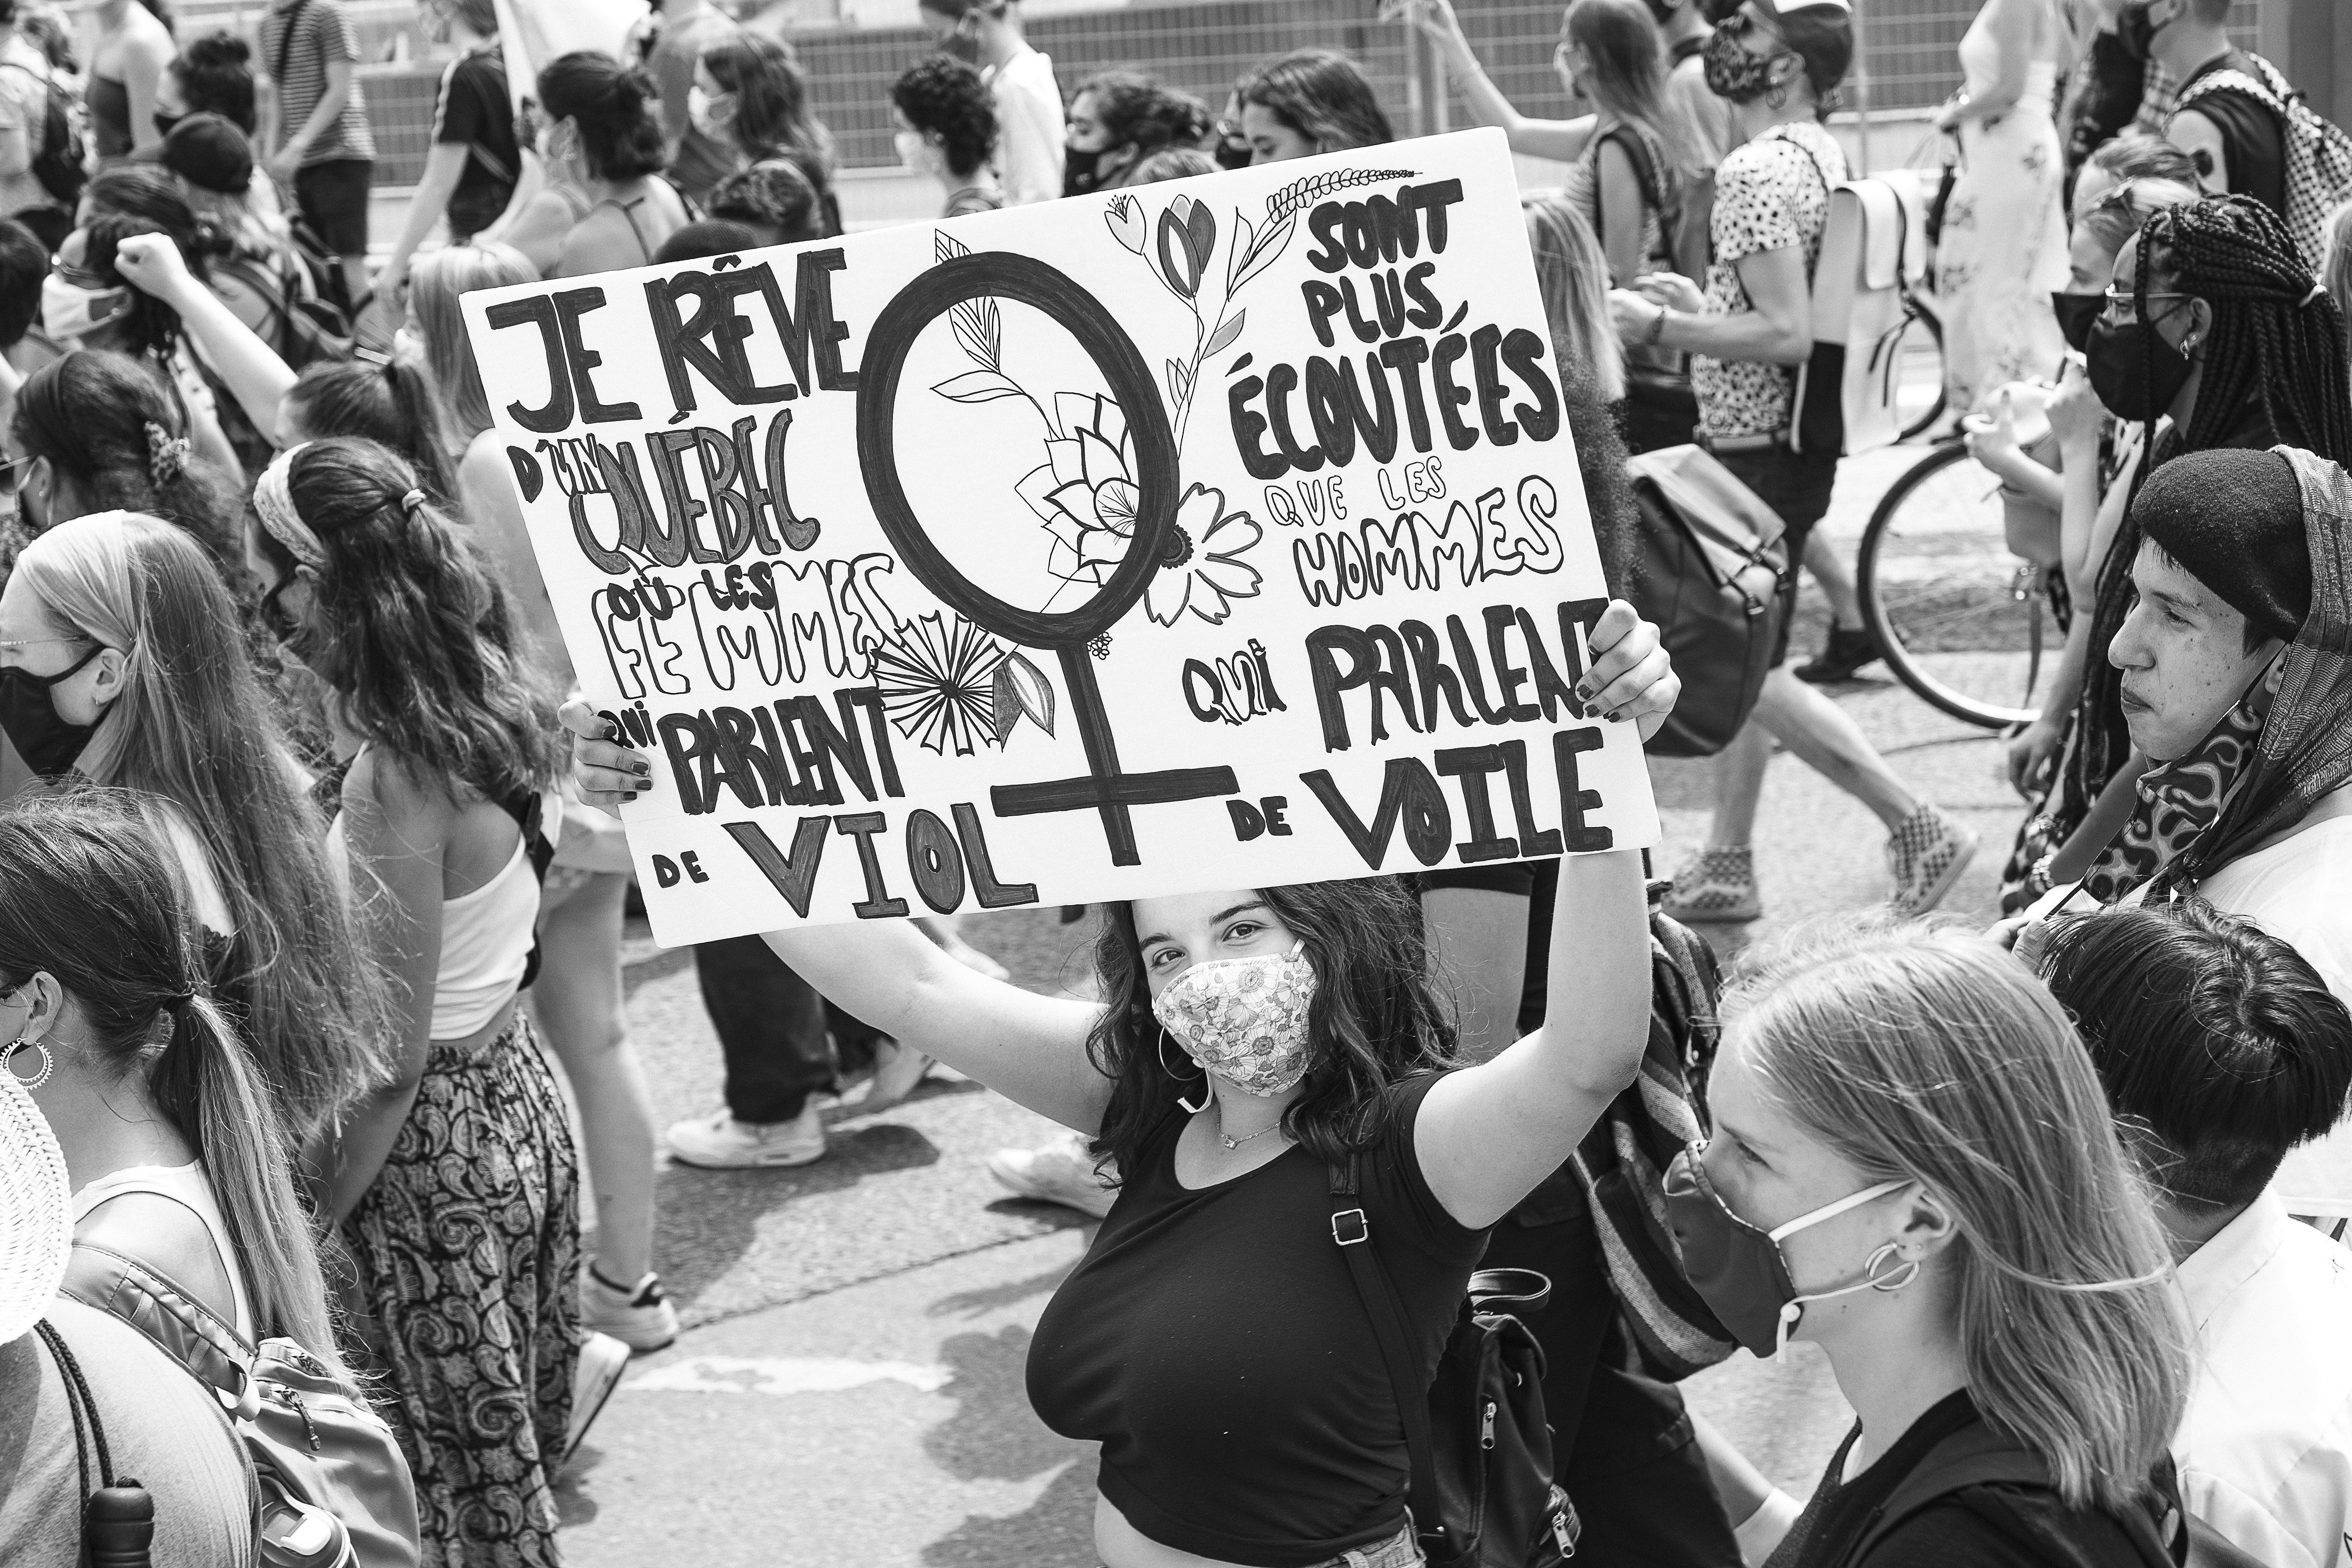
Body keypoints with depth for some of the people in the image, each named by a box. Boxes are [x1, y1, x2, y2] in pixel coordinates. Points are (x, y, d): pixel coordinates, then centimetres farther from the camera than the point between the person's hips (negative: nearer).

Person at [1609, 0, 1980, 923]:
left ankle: (1919, 829, 0)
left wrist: (1660, 327, -18)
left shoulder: (1756, 171, -20)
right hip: (1797, 440, 10)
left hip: (1757, 451, -10)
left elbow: (1786, 335, -27)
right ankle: (1726, 867, 23)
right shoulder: (1823, 154, 10)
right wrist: (1700, 299, 15)